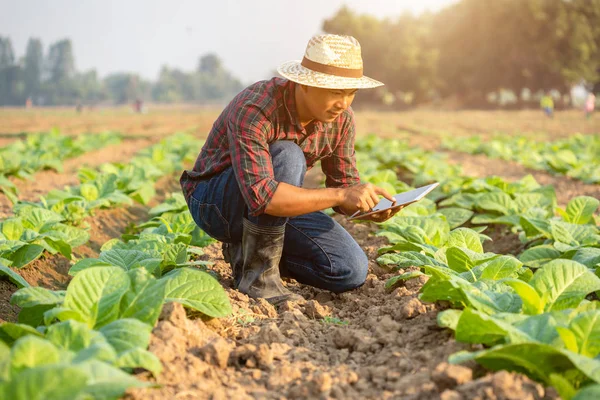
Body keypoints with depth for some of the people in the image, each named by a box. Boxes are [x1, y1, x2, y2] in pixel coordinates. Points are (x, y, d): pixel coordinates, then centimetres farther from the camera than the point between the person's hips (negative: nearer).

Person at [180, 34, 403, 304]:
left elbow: (344, 184, 0)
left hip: (275, 206, 6)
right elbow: (261, 197, -43)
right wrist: (340, 195, -44)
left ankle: (246, 249, 9)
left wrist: (368, 205, -23)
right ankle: (257, 273, -22)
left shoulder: (341, 119, -12)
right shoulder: (254, 109, -33)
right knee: (287, 157, -36)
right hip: (215, 200, -6)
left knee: (351, 271, -11)